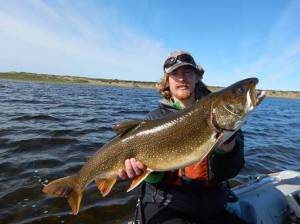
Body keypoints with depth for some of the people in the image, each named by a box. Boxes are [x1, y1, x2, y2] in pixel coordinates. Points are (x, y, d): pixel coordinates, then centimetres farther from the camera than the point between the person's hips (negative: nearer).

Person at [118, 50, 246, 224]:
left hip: (212, 205, 3)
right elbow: (156, 177, -6)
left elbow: (227, 172, -6)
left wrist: (227, 144, -26)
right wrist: (142, 165, -27)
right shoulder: (156, 118, -1)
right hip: (166, 205, -2)